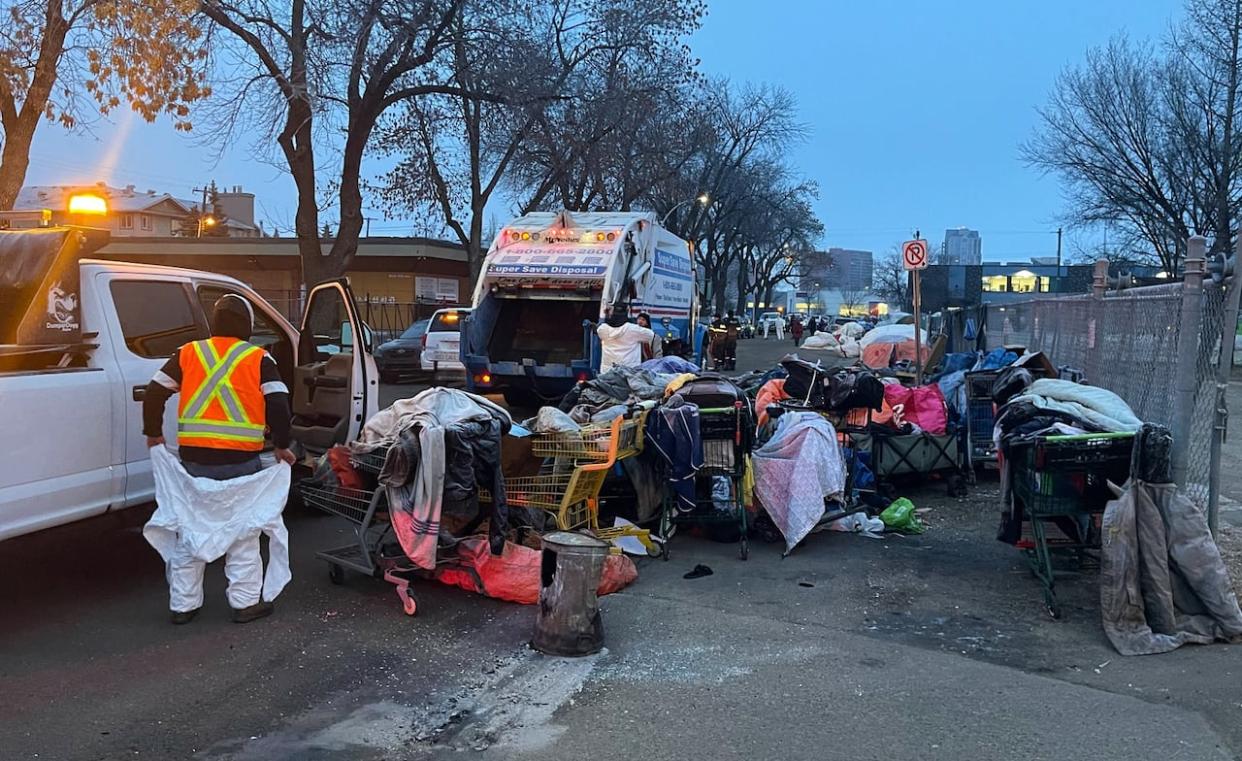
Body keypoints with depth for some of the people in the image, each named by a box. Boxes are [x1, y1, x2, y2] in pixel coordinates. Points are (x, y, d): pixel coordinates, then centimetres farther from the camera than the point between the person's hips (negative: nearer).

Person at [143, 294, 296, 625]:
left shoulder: (189, 353, 7)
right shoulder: (258, 359, -1)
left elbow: (154, 392, 7)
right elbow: (278, 404, -8)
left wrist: (153, 433, 19)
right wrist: (282, 445, 2)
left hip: (193, 457, 3)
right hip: (240, 459, -3)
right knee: (242, 532, 8)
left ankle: (183, 604, 19)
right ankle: (245, 602, 11)